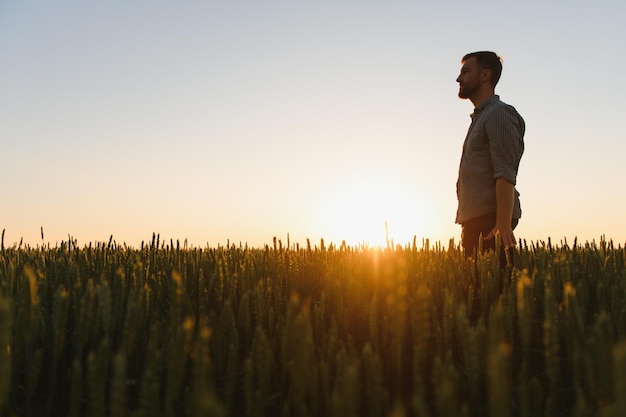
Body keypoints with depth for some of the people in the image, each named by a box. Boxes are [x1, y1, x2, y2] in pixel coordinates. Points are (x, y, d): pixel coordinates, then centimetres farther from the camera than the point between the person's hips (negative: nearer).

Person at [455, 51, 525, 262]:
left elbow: (505, 174, -17)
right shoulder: (480, 118, 25)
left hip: (491, 220, -9)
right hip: (475, 221, 9)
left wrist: (503, 224, -26)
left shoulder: (499, 113, -5)